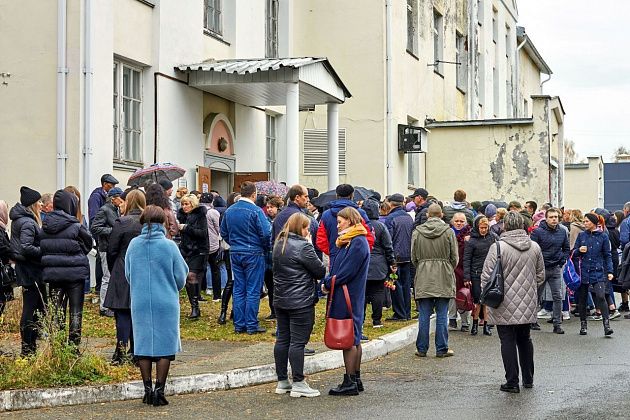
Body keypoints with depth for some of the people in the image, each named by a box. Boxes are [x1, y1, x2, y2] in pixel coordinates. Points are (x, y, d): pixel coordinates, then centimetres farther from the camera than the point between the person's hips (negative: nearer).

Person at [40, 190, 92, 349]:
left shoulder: (45, 225, 2)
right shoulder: (75, 226, -13)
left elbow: (42, 248, 7)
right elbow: (88, 244, -3)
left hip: (52, 272, 5)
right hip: (74, 273, -4)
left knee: (56, 311, 10)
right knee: (76, 311, 5)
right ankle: (74, 346, 4)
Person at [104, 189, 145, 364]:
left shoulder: (121, 222, -10)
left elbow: (111, 250, -6)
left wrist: (113, 270, 10)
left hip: (123, 274, -4)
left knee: (123, 313, -1)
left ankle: (121, 352, -5)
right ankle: (136, 351, 15)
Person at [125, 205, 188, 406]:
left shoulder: (133, 245, -2)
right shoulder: (169, 246, -10)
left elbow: (128, 274, 9)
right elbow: (181, 276, -2)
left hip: (140, 302, 3)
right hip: (166, 303, -3)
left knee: (143, 344, 10)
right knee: (164, 345, 5)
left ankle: (148, 390, 13)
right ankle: (159, 391, 4)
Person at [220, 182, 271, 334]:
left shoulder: (229, 211, 5)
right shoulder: (255, 211, -14)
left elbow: (224, 233, 14)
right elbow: (266, 233, -18)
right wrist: (266, 248, 0)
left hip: (235, 253, 6)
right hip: (253, 254, -6)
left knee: (238, 290, 10)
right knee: (253, 290, 0)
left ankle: (239, 325, 13)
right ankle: (252, 325, 2)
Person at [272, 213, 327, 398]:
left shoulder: (279, 245, 11)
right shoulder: (303, 246, -15)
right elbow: (321, 271, -10)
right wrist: (311, 246, 2)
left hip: (281, 300, 8)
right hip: (301, 302, -8)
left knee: (282, 339, 11)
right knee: (298, 341, -5)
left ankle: (282, 382, 17)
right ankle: (298, 384, -2)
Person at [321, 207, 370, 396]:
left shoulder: (357, 243, -15)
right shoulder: (348, 241, 17)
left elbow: (346, 272, -19)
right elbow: (337, 268, 16)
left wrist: (327, 283, -9)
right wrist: (327, 281, 1)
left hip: (348, 297, -10)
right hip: (347, 297, 10)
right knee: (353, 339, 14)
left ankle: (350, 382, -2)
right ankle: (356, 379, 20)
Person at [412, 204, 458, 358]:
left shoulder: (417, 232, 0)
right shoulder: (448, 232, -4)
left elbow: (414, 258, 5)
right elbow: (455, 258, 1)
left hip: (423, 279, 1)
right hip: (444, 279, -1)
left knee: (424, 316, 6)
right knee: (442, 315, 3)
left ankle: (422, 348, 9)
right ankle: (441, 349, 6)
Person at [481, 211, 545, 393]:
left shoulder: (498, 247, -14)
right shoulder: (534, 247, 3)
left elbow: (486, 277, -12)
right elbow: (541, 276, 12)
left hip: (505, 305, -5)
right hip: (528, 306, 5)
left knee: (508, 342, 2)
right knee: (524, 340, 18)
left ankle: (512, 382, 3)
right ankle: (528, 379, 26)